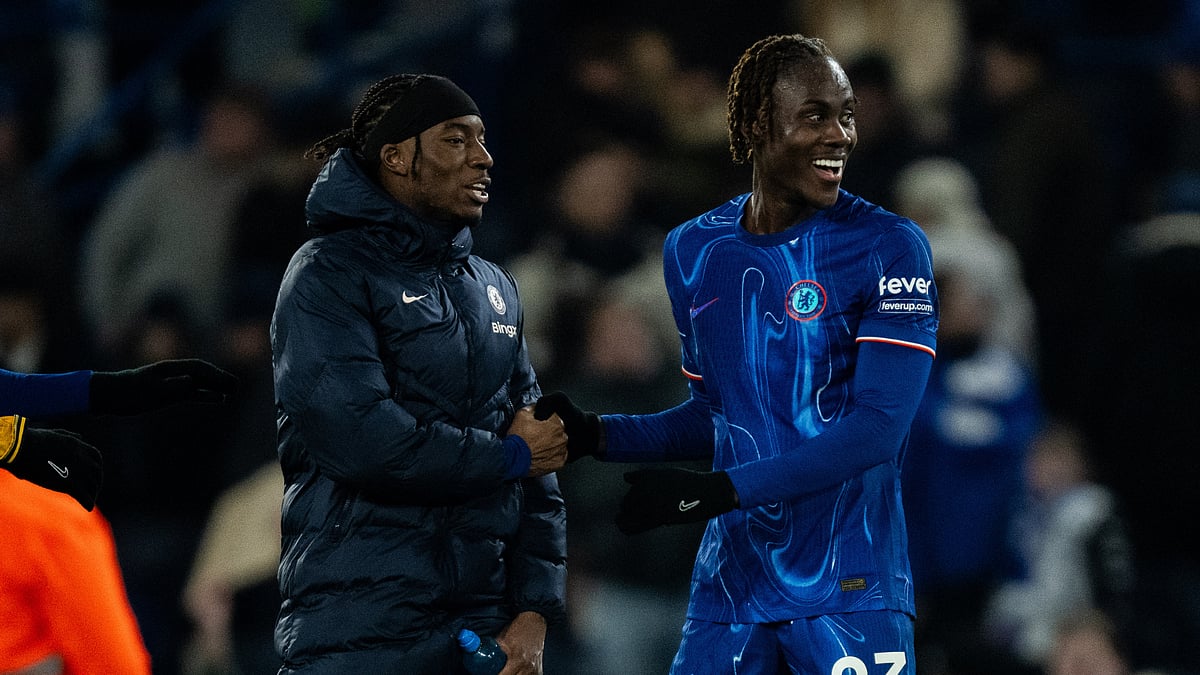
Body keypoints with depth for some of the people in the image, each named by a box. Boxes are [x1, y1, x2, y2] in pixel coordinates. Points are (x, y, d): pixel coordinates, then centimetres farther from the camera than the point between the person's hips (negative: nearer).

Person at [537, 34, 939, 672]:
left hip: (848, 590, -4)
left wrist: (718, 492, -20)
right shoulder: (693, 252, 10)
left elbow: (878, 429, -16)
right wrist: (596, 435, 6)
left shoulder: (887, 248, -8)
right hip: (731, 588, 4)